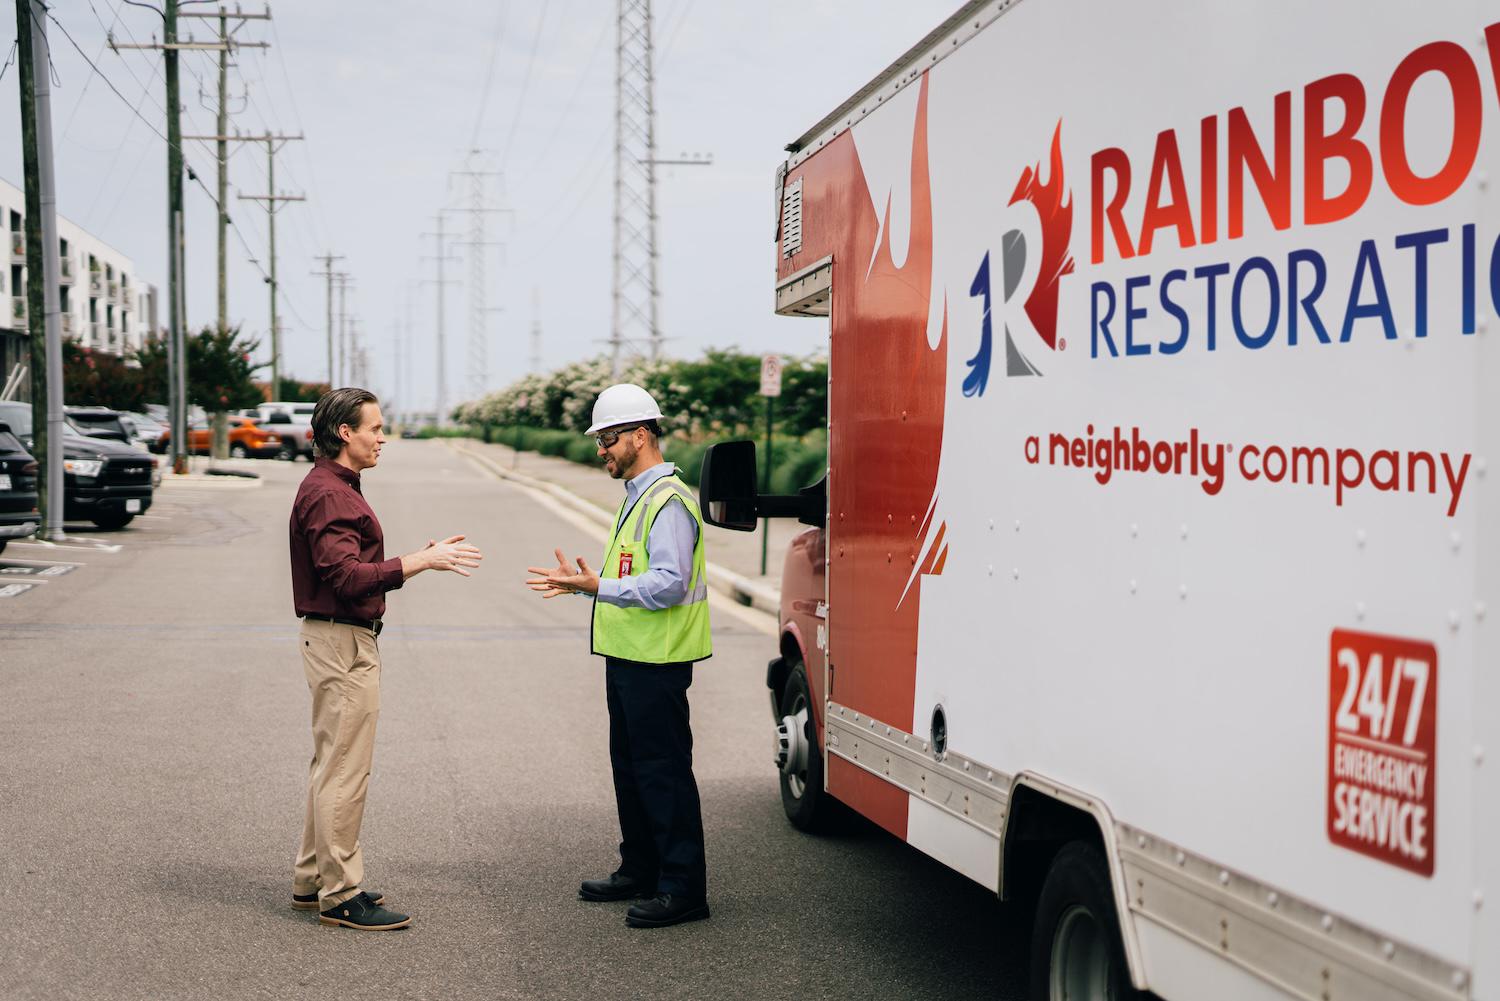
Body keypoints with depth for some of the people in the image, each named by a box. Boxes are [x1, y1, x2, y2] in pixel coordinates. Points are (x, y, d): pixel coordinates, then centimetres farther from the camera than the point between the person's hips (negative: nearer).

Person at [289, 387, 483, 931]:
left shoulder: (336, 488, 16)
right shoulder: (327, 494, -17)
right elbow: (347, 576, -26)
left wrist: (421, 556, 12)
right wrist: (422, 561, -28)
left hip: (344, 641, 11)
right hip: (342, 644, -11)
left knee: (331, 766, 16)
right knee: (344, 770, -5)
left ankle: (313, 880, 25)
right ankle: (341, 895, 0)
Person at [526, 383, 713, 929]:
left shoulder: (668, 501, -17)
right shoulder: (637, 497, 17)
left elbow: (669, 583, -25)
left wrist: (599, 587, -29)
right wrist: (584, 581, 15)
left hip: (657, 664, -11)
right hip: (628, 658, 11)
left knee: (663, 770, -6)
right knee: (630, 765, 17)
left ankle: (683, 888, -1)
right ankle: (641, 871, 28)